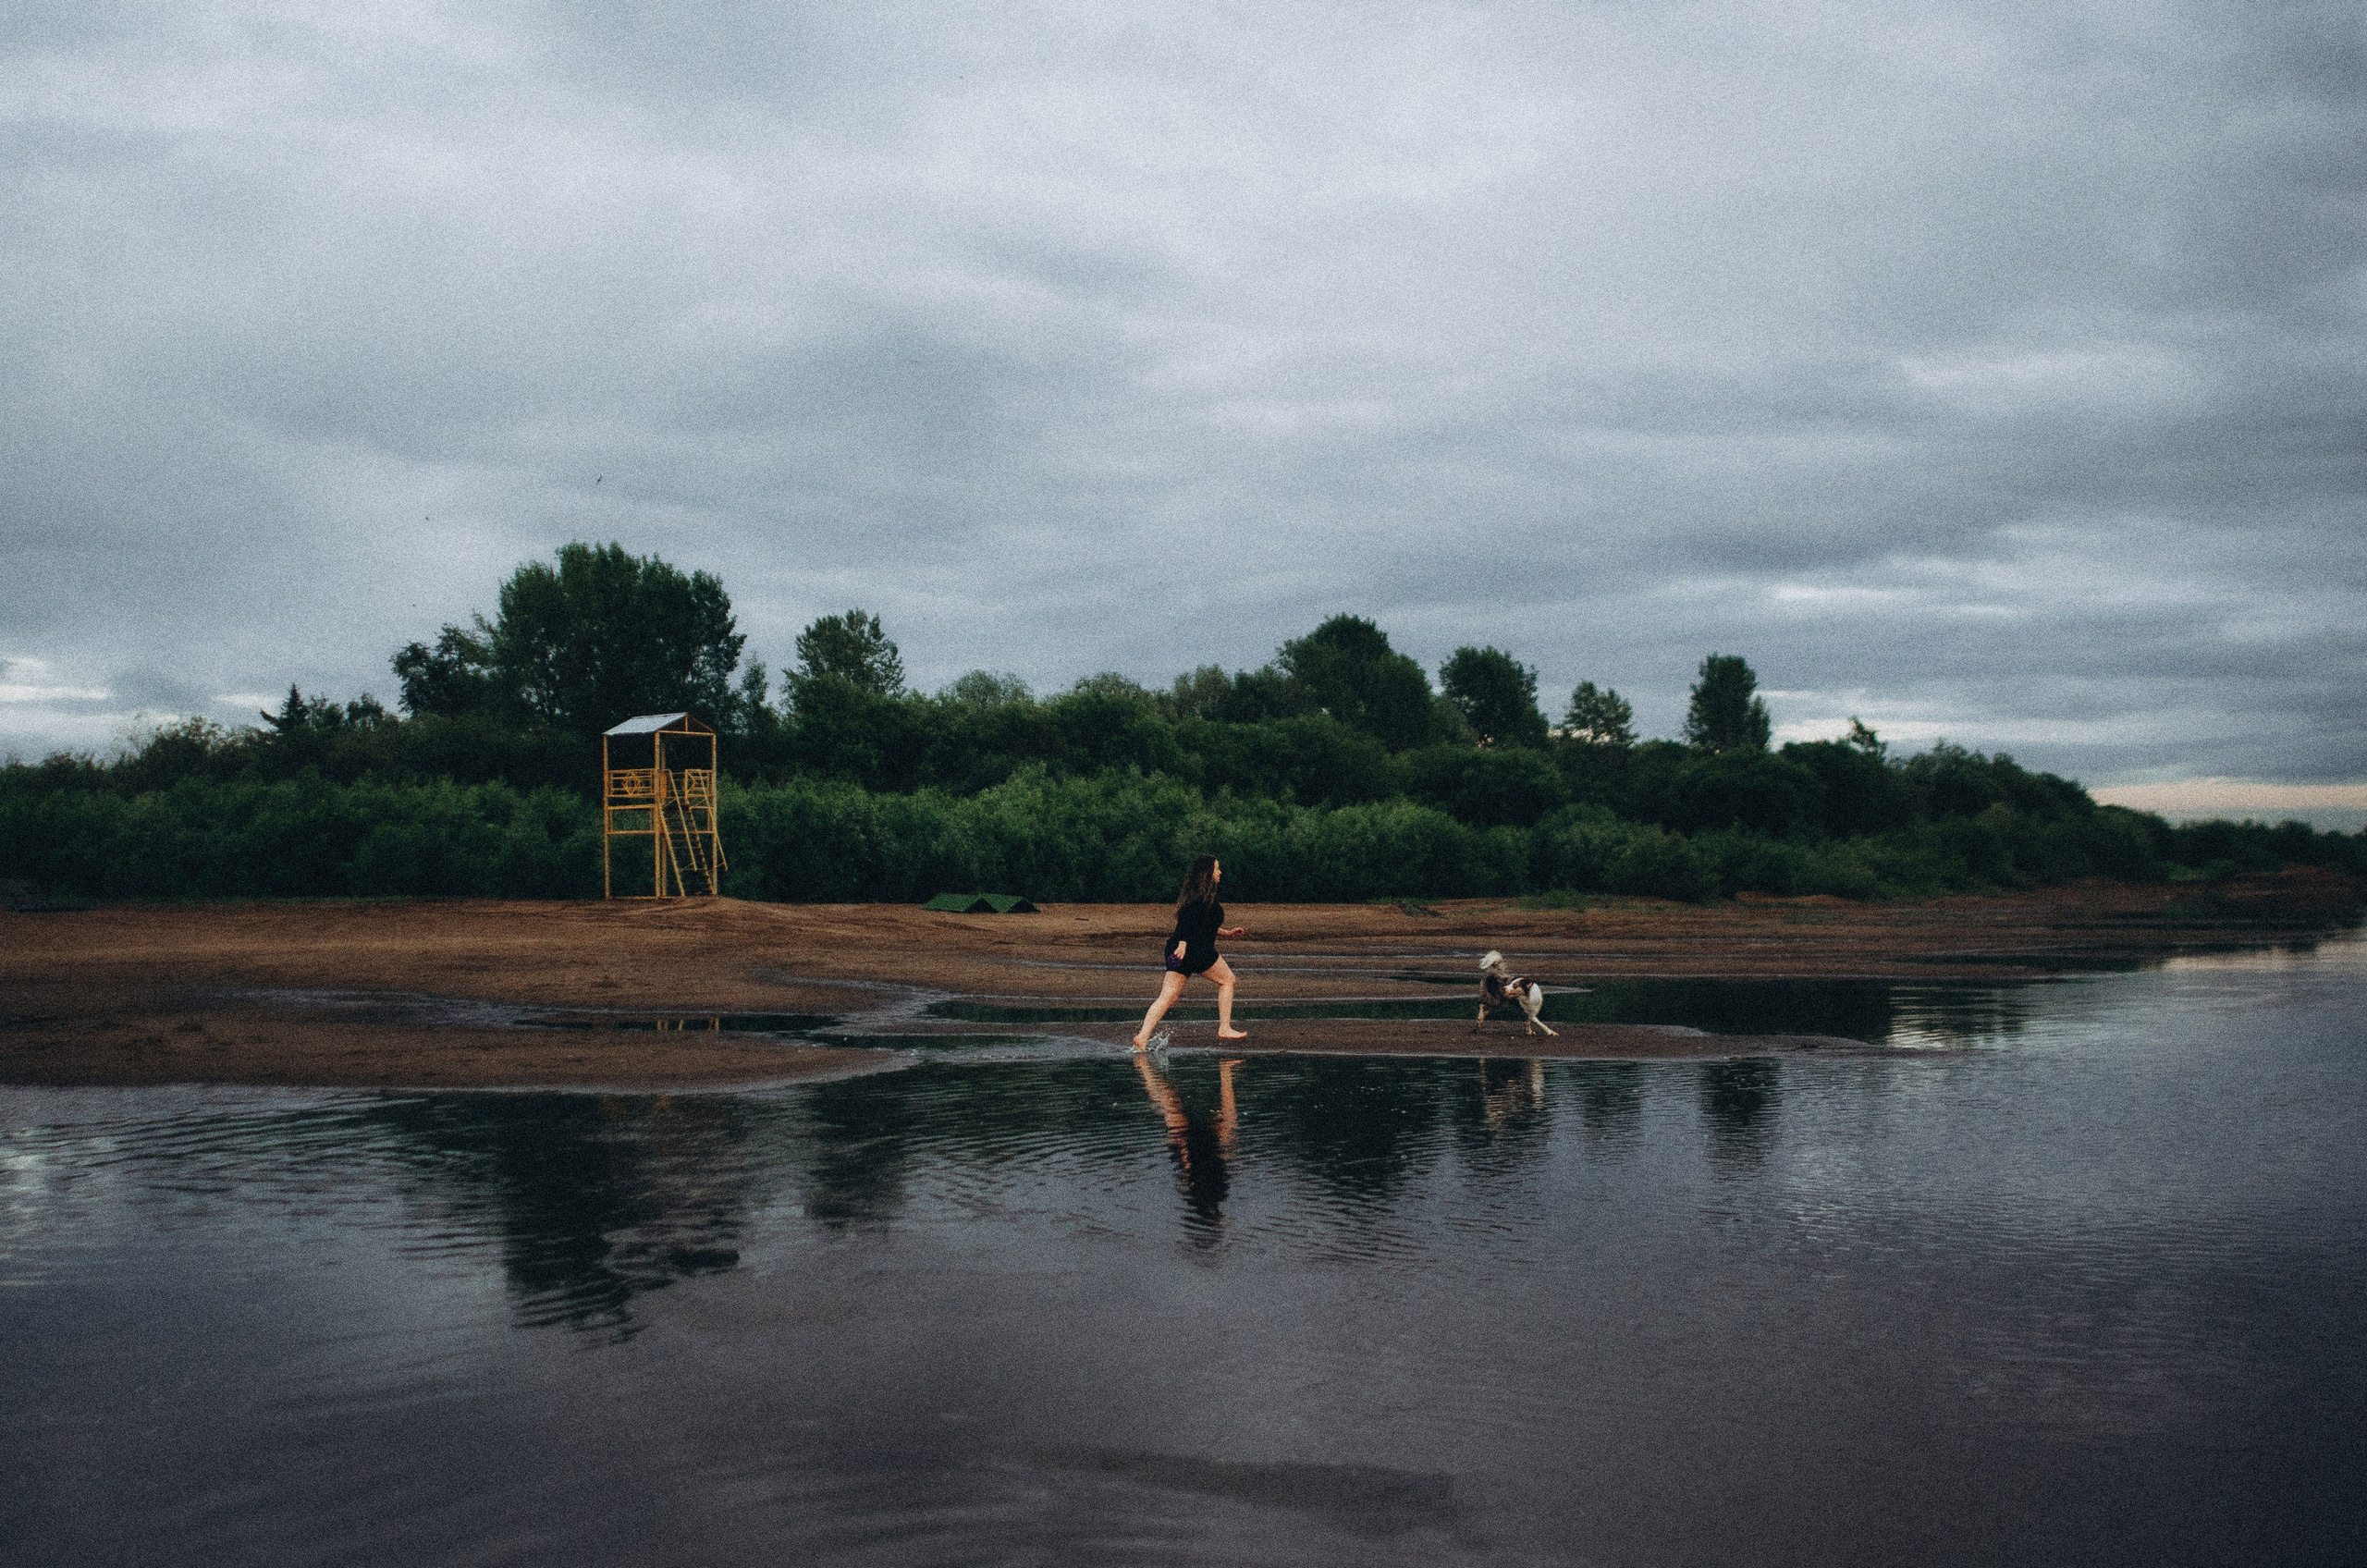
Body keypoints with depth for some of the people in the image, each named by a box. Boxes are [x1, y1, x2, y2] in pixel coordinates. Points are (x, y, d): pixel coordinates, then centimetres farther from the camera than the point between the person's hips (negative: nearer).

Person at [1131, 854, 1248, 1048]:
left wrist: (1227, 932, 39)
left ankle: (1143, 1036, -12)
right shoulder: (1205, 894, -8)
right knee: (1227, 980, 12)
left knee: (1167, 997, 1)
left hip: (1178, 950, 8)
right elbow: (1189, 916, -23)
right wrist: (1183, 943, -32)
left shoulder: (1194, 894, 22)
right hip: (1195, 950, -8)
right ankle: (1224, 1029, 12)